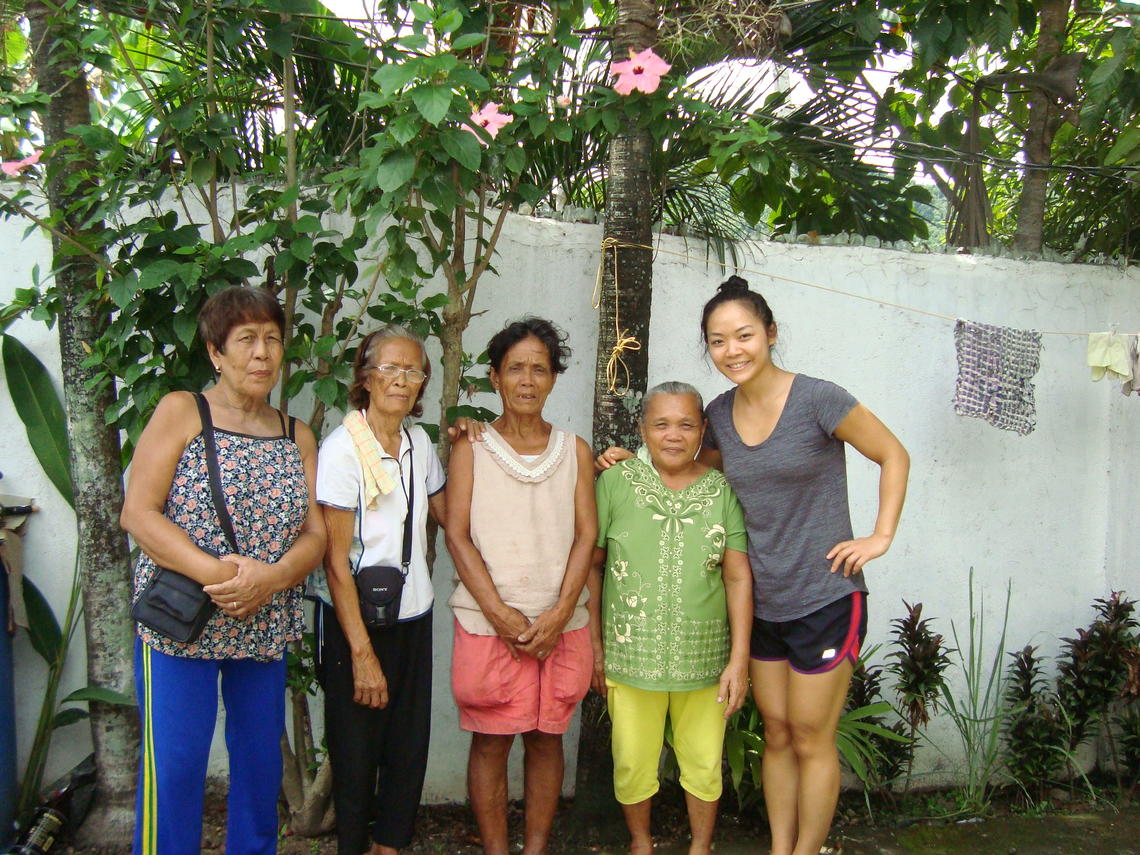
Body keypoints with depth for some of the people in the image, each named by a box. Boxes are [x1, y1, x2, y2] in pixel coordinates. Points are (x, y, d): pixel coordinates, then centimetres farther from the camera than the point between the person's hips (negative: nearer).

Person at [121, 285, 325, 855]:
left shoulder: (298, 438, 9)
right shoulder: (180, 412, -2)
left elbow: (315, 534, 4)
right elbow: (138, 513, -10)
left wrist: (270, 578, -17)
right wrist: (213, 573, -22)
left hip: (265, 627, 4)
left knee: (261, 760, 12)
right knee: (174, 768, -2)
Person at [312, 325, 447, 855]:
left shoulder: (419, 442, 5)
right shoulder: (343, 448, -14)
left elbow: (447, 515, 16)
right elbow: (335, 560, -15)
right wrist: (362, 653, -16)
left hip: (413, 616, 6)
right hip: (356, 620, -6)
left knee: (410, 747, 13)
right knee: (357, 750, 8)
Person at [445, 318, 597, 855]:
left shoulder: (574, 451, 9)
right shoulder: (471, 448, 3)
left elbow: (586, 534, 3)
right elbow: (457, 534, -4)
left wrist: (559, 613, -10)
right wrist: (501, 615, -12)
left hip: (561, 624, 2)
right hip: (488, 623, -2)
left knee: (547, 739, 9)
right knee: (491, 741, 5)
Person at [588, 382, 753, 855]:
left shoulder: (722, 490, -1)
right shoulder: (615, 483, -4)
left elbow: (738, 576, -2)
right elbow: (591, 565, 0)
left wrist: (740, 657, -5)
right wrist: (594, 645, 0)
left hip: (705, 658, 1)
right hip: (630, 655, 0)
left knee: (704, 765, 13)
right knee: (632, 764, 12)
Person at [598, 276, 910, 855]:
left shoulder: (817, 400, -15)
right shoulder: (719, 413, 2)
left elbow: (893, 456, -3)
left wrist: (881, 536, -10)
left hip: (825, 600, -5)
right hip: (761, 603, 5)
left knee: (811, 740, 6)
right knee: (776, 735, 16)